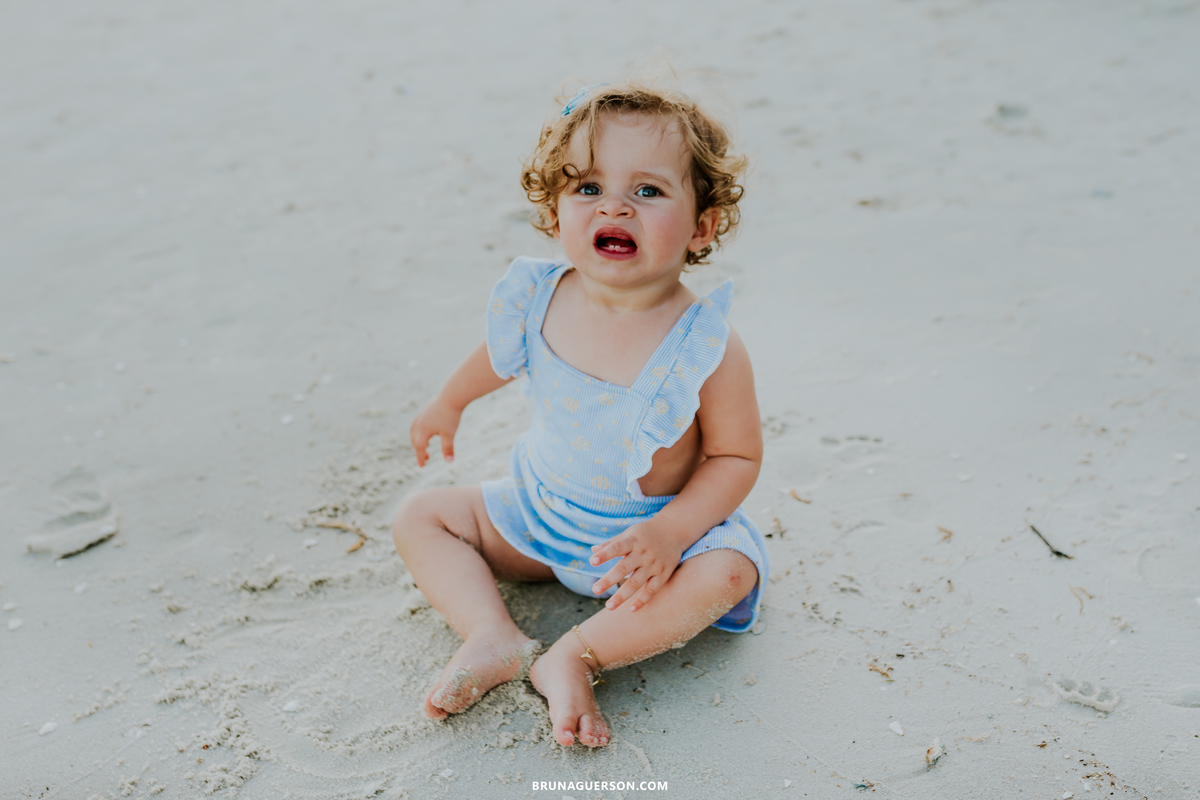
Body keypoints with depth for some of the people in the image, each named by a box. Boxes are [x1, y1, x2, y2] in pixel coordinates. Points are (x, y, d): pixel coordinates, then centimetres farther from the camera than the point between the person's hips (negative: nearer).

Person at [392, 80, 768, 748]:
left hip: (656, 529, -4)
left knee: (726, 573, -31)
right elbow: (500, 356, 9)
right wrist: (448, 404, 26)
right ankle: (495, 638, -18)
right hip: (540, 516, 4)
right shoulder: (539, 300, -15)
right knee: (421, 517, -2)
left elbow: (737, 456, -17)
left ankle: (575, 658, -23)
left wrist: (671, 531, -31)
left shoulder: (707, 346, -26)